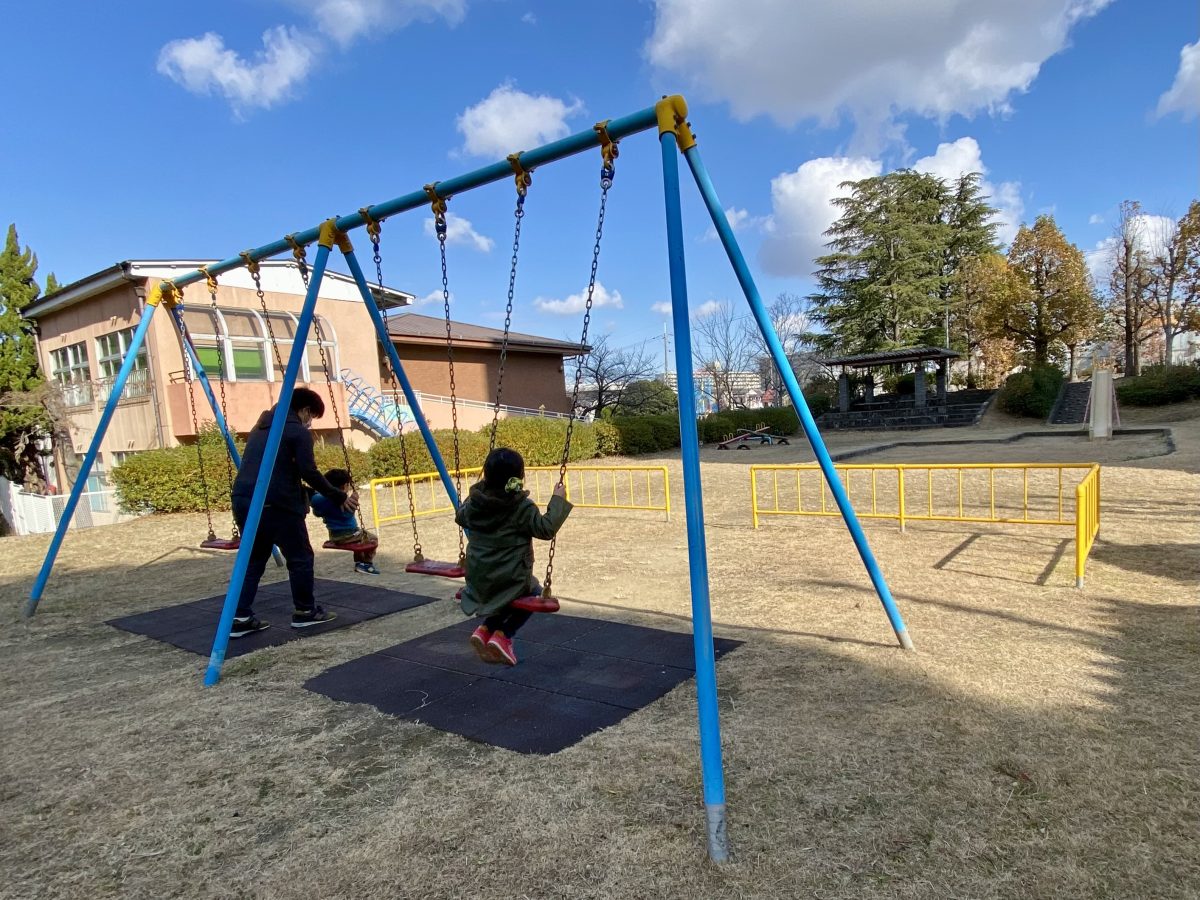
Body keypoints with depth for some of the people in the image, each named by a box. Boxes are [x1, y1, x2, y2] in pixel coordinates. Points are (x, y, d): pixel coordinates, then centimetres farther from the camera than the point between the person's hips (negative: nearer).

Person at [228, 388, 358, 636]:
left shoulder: (260, 427, 22)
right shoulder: (298, 431, -4)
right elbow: (309, 473, -11)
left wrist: (303, 494, 33)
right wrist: (339, 497, -1)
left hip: (243, 500, 8)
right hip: (275, 504, -8)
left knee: (253, 559, 16)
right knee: (300, 558, 7)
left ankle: (241, 618, 13)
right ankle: (305, 612, 16)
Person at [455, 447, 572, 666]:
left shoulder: (475, 502, 1)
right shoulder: (522, 507, -17)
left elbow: (460, 517, 20)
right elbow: (546, 528, -17)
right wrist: (558, 499, -10)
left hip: (477, 579, 6)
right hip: (510, 579, -6)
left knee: (507, 594, 34)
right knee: (533, 593, 25)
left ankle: (485, 629, 13)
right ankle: (502, 635, 6)